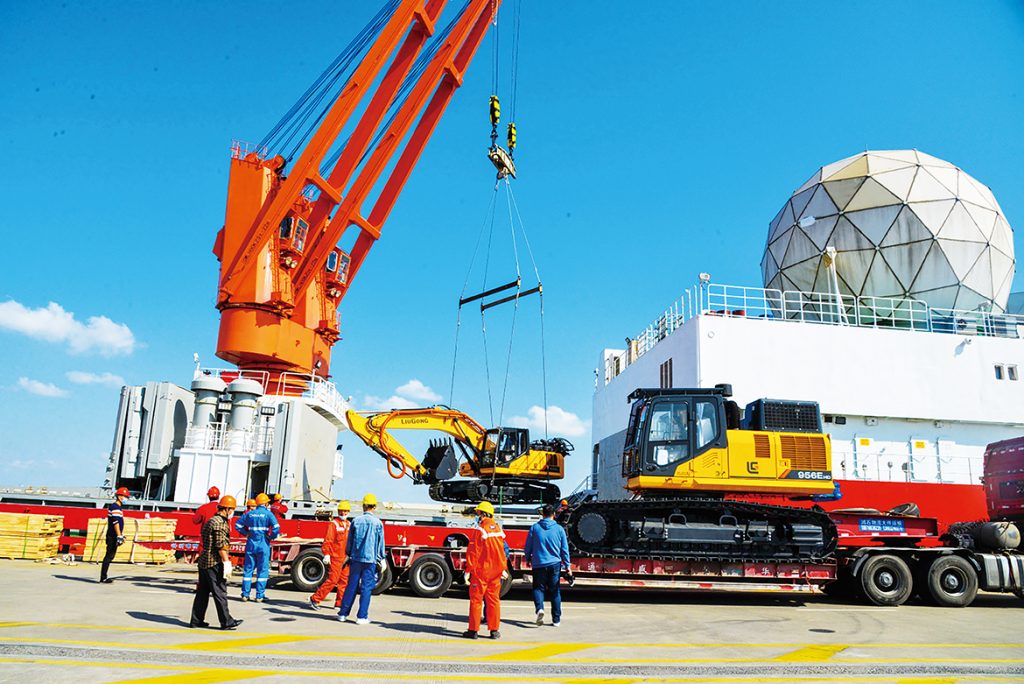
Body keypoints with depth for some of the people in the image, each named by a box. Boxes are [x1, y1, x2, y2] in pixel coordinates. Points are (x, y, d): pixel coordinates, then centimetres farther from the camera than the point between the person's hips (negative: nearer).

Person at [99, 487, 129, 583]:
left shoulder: (119, 507, 18)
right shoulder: (114, 507, -13)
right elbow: (116, 523, -20)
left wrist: (122, 535, 27)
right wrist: (119, 536, -24)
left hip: (114, 536, 10)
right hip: (112, 536, -10)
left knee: (110, 556, 13)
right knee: (109, 556, -8)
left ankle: (104, 577, 19)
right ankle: (103, 578, -5)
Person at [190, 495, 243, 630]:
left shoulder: (211, 521, 18)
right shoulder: (220, 522, -14)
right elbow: (221, 545, -19)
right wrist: (227, 562, -18)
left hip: (204, 561, 10)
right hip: (214, 563, -10)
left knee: (202, 592, 13)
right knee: (220, 592, -6)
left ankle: (196, 620, 18)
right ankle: (226, 622, -2)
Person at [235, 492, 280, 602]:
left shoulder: (249, 514, 5)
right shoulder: (268, 514, -7)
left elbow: (238, 525, 9)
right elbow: (276, 528, -19)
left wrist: (246, 533, 12)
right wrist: (271, 537, -4)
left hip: (251, 544, 4)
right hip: (263, 544, -3)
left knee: (248, 569, 12)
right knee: (262, 570, 4)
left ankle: (245, 594, 14)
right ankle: (260, 596, 4)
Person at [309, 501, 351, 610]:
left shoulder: (349, 524, 14)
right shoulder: (333, 524, -7)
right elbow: (327, 540, -13)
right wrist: (326, 554, -21)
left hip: (346, 558, 7)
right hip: (335, 557, -7)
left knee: (344, 580, 7)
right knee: (332, 580, -9)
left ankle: (339, 603, 15)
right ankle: (314, 599, 1)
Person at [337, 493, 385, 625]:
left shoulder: (356, 521, 3)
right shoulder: (378, 523, -4)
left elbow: (349, 541, 9)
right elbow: (381, 543, 1)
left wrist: (348, 555, 21)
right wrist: (381, 559, 10)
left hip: (356, 558, 3)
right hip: (370, 559, -3)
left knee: (351, 586, 11)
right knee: (366, 588, 2)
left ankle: (343, 614, 16)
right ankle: (362, 616, 2)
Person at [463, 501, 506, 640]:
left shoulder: (480, 530, -14)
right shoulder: (498, 529, 7)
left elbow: (473, 551, -15)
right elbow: (502, 550, 14)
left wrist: (468, 570, -11)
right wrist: (503, 568, 22)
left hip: (481, 570, -6)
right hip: (495, 571, 6)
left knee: (476, 599, 3)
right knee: (494, 599, 10)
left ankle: (473, 630, 7)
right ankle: (494, 631, 13)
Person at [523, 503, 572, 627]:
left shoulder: (535, 527, -2)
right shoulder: (559, 529, -2)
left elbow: (527, 547, 4)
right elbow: (565, 549, 3)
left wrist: (528, 559, 22)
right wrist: (567, 566, 11)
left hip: (539, 564, -1)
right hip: (555, 564, 1)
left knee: (538, 588, 10)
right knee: (555, 591, 11)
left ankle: (539, 608, -17)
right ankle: (556, 619, 14)